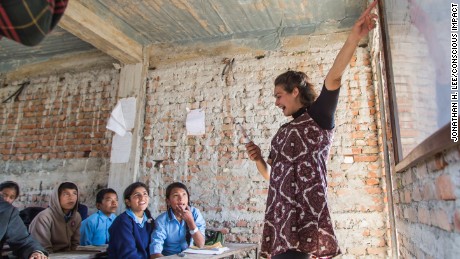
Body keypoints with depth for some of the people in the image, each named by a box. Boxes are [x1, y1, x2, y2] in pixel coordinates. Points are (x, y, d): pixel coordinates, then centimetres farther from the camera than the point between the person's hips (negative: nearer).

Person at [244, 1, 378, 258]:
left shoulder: (317, 115, 4)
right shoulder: (283, 132, 25)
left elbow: (334, 77, -13)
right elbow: (270, 173, 27)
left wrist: (354, 38, -25)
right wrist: (258, 159, 7)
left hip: (303, 211, -8)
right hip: (281, 212, 8)